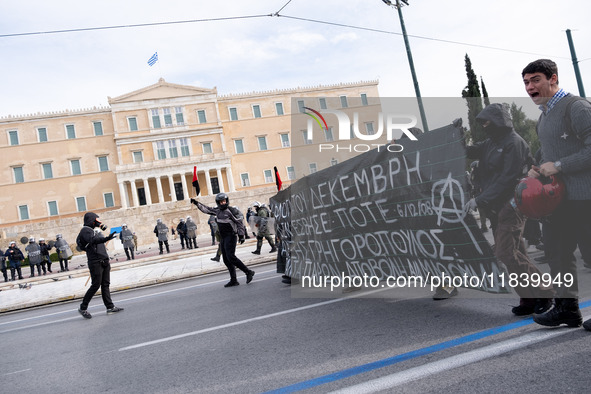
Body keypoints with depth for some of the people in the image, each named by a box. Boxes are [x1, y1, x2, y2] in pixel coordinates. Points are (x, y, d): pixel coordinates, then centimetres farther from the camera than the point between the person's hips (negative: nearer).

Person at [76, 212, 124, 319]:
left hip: (104, 261, 9)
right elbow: (92, 240, -27)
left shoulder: (96, 231, 21)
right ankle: (83, 308, 3)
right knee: (95, 285, -8)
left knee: (105, 284, 6)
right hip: (95, 262, -9)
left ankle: (110, 307, 7)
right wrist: (106, 238, -43)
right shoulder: (85, 230, -7)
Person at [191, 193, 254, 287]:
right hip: (223, 238, 8)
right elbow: (206, 209, 24)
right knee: (226, 259, 6)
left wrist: (241, 235, -15)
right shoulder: (217, 210, 10)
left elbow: (240, 222, -11)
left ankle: (248, 272, -9)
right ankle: (233, 280, 10)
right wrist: (197, 203, 21)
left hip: (231, 236, -8)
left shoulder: (232, 210, -11)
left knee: (231, 257, -17)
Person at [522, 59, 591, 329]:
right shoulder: (543, 117, 17)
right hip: (559, 197, 9)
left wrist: (558, 166, -18)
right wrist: (537, 169, 7)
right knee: (555, 249, 10)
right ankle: (566, 307, 19)